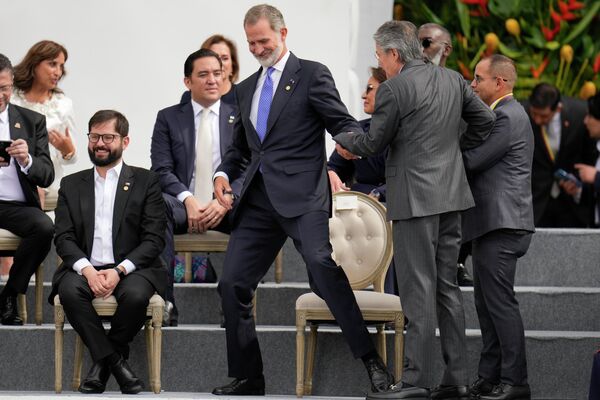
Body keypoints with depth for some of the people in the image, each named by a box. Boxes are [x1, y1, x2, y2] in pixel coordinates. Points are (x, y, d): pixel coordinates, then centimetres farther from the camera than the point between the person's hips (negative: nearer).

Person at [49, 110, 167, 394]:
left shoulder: (146, 182, 7)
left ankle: (102, 360, -9)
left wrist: (119, 270, -16)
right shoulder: (71, 185, 15)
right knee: (69, 291, -32)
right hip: (85, 267, 2)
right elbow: (63, 238, 5)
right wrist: (87, 269, -15)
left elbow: (154, 239, -1)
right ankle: (115, 361, -20)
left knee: (136, 294, -34)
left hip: (131, 268, -1)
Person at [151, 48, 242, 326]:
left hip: (227, 209, 0)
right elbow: (161, 170, 3)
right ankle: (165, 303, -41)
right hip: (185, 207, 0)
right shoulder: (169, 118, 13)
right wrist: (188, 199, -16)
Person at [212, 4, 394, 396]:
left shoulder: (311, 74, 2)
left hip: (302, 194, -7)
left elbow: (346, 125, -4)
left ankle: (372, 361, -26)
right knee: (232, 284, 2)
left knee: (322, 263, -28)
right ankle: (247, 378, 14)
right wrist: (224, 174, 8)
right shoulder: (246, 88, 22)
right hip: (259, 199, 7)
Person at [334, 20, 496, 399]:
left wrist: (342, 138, 13)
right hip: (452, 195, 7)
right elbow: (486, 119, 15)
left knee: (419, 290, -7)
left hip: (416, 197, -7)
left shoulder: (395, 88, -13)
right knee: (447, 286, 11)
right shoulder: (453, 80, 9)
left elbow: (373, 144, -7)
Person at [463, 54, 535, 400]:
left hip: (501, 226, -11)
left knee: (500, 301, -9)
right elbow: (477, 159, 18)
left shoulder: (508, 117, -14)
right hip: (492, 223, 11)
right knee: (487, 303, 13)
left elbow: (472, 160, -17)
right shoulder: (506, 114, 19)